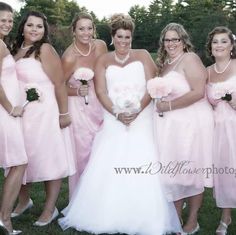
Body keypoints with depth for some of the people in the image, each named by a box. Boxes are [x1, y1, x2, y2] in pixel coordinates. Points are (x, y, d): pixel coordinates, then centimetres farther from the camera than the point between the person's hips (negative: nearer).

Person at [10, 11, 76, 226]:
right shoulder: (15, 49, 9)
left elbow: (59, 83, -14)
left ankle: (50, 209, 13)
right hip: (21, 113, 7)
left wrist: (64, 113, -15)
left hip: (44, 113, -6)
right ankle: (24, 199, 35)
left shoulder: (45, 49, -10)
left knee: (49, 158, 2)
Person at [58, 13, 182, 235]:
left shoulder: (143, 56, 9)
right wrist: (117, 113, -15)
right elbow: (101, 92, 0)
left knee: (141, 170, -8)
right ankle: (106, 217, 7)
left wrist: (137, 111, -14)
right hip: (113, 121, 1)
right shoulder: (103, 61, 11)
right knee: (107, 169, -5)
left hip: (141, 120, -1)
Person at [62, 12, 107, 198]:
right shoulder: (70, 57, -18)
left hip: (99, 105, 5)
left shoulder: (100, 46, -5)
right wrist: (77, 91, -22)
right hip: (79, 108, -5)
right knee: (83, 153, 1)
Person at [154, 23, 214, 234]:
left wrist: (169, 106, -15)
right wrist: (159, 105, 6)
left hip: (191, 122, -7)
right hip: (170, 124, 7)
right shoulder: (164, 64, 15)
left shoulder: (189, 58, -9)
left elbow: (198, 92, -19)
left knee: (190, 171, 2)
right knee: (174, 171, 9)